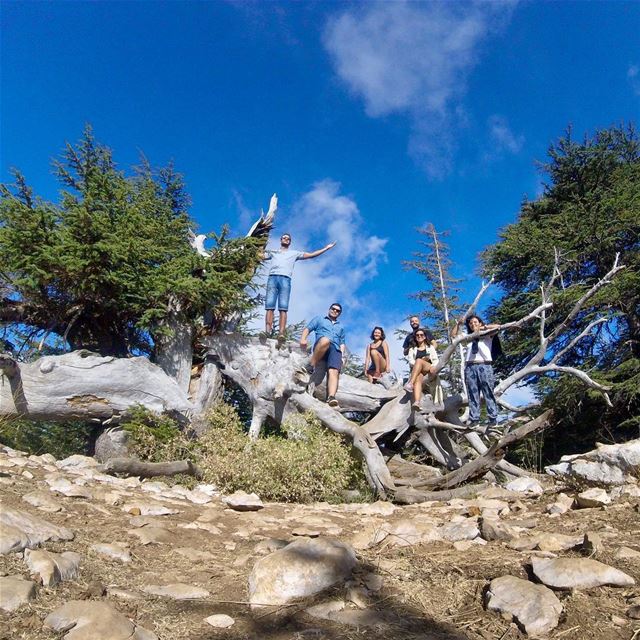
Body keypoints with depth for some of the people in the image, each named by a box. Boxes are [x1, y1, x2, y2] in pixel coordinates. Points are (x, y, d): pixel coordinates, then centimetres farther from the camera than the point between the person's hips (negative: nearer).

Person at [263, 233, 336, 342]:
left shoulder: (294, 253, 30)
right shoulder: (272, 251, 32)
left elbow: (311, 254, 26)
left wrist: (326, 248, 22)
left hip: (285, 280, -1)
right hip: (272, 278, 1)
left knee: (283, 308, -16)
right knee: (269, 306, -15)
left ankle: (281, 334, -30)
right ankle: (267, 332, -26)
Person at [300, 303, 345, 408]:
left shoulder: (340, 327, 36)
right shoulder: (319, 319, 26)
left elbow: (342, 343, 30)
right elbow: (307, 329, 14)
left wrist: (342, 356, 11)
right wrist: (303, 339, -8)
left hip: (335, 350, 3)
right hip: (320, 347, -3)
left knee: (334, 372, -28)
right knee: (325, 340, -42)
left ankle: (331, 397, -49)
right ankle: (310, 367, -36)